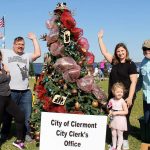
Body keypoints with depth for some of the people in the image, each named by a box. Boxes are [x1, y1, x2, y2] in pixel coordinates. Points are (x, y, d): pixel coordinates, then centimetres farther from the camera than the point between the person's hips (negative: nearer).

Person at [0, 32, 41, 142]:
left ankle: (26, 133, 22)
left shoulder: (26, 56, 16)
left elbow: (38, 54, 2)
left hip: (25, 91, 3)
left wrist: (34, 38, 6)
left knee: (26, 115, 9)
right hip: (10, 91, -3)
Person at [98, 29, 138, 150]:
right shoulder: (115, 63, 8)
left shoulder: (131, 64, -6)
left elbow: (133, 82, -10)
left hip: (126, 97, -5)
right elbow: (104, 52, 16)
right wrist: (100, 38, 16)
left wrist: (130, 97, -17)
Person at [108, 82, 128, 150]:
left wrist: (116, 113, -22)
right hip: (113, 119, 5)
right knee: (113, 134, 14)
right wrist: (110, 112, -9)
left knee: (119, 134, 6)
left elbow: (126, 111, -17)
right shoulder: (111, 100, -1)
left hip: (120, 120, -5)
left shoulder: (122, 101, -16)